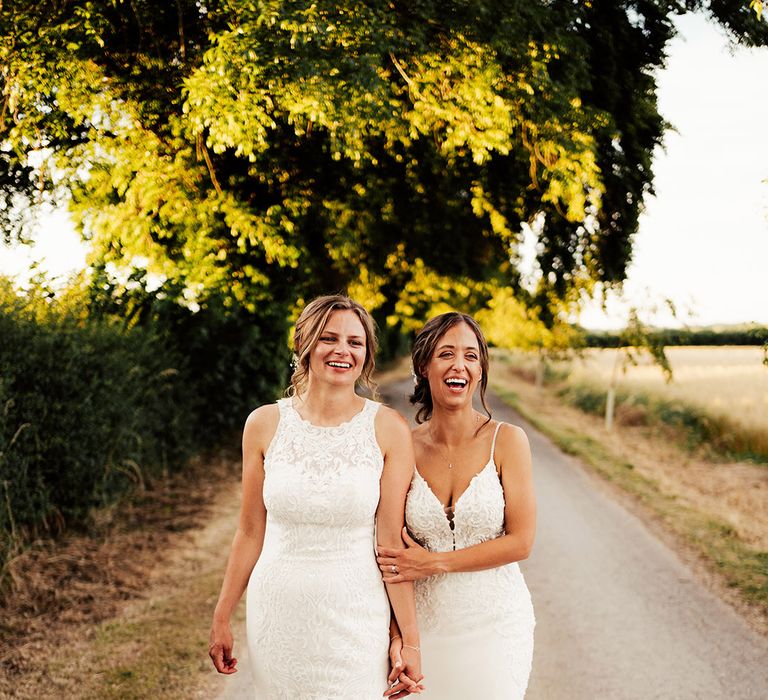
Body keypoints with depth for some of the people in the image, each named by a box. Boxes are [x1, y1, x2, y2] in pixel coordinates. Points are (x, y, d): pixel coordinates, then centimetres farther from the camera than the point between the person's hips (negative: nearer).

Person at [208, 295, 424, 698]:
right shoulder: (265, 424, -2)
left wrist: (408, 639, -6)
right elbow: (250, 532, 5)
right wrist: (221, 619, 8)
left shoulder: (388, 430, -6)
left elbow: (392, 542, -5)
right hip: (278, 615, 2)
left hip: (356, 617, -1)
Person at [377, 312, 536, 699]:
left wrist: (434, 562, -15)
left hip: (495, 621, -1)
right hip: (425, 622, 2)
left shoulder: (506, 441, -8)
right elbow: (392, 547, 2)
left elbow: (520, 542, -10)